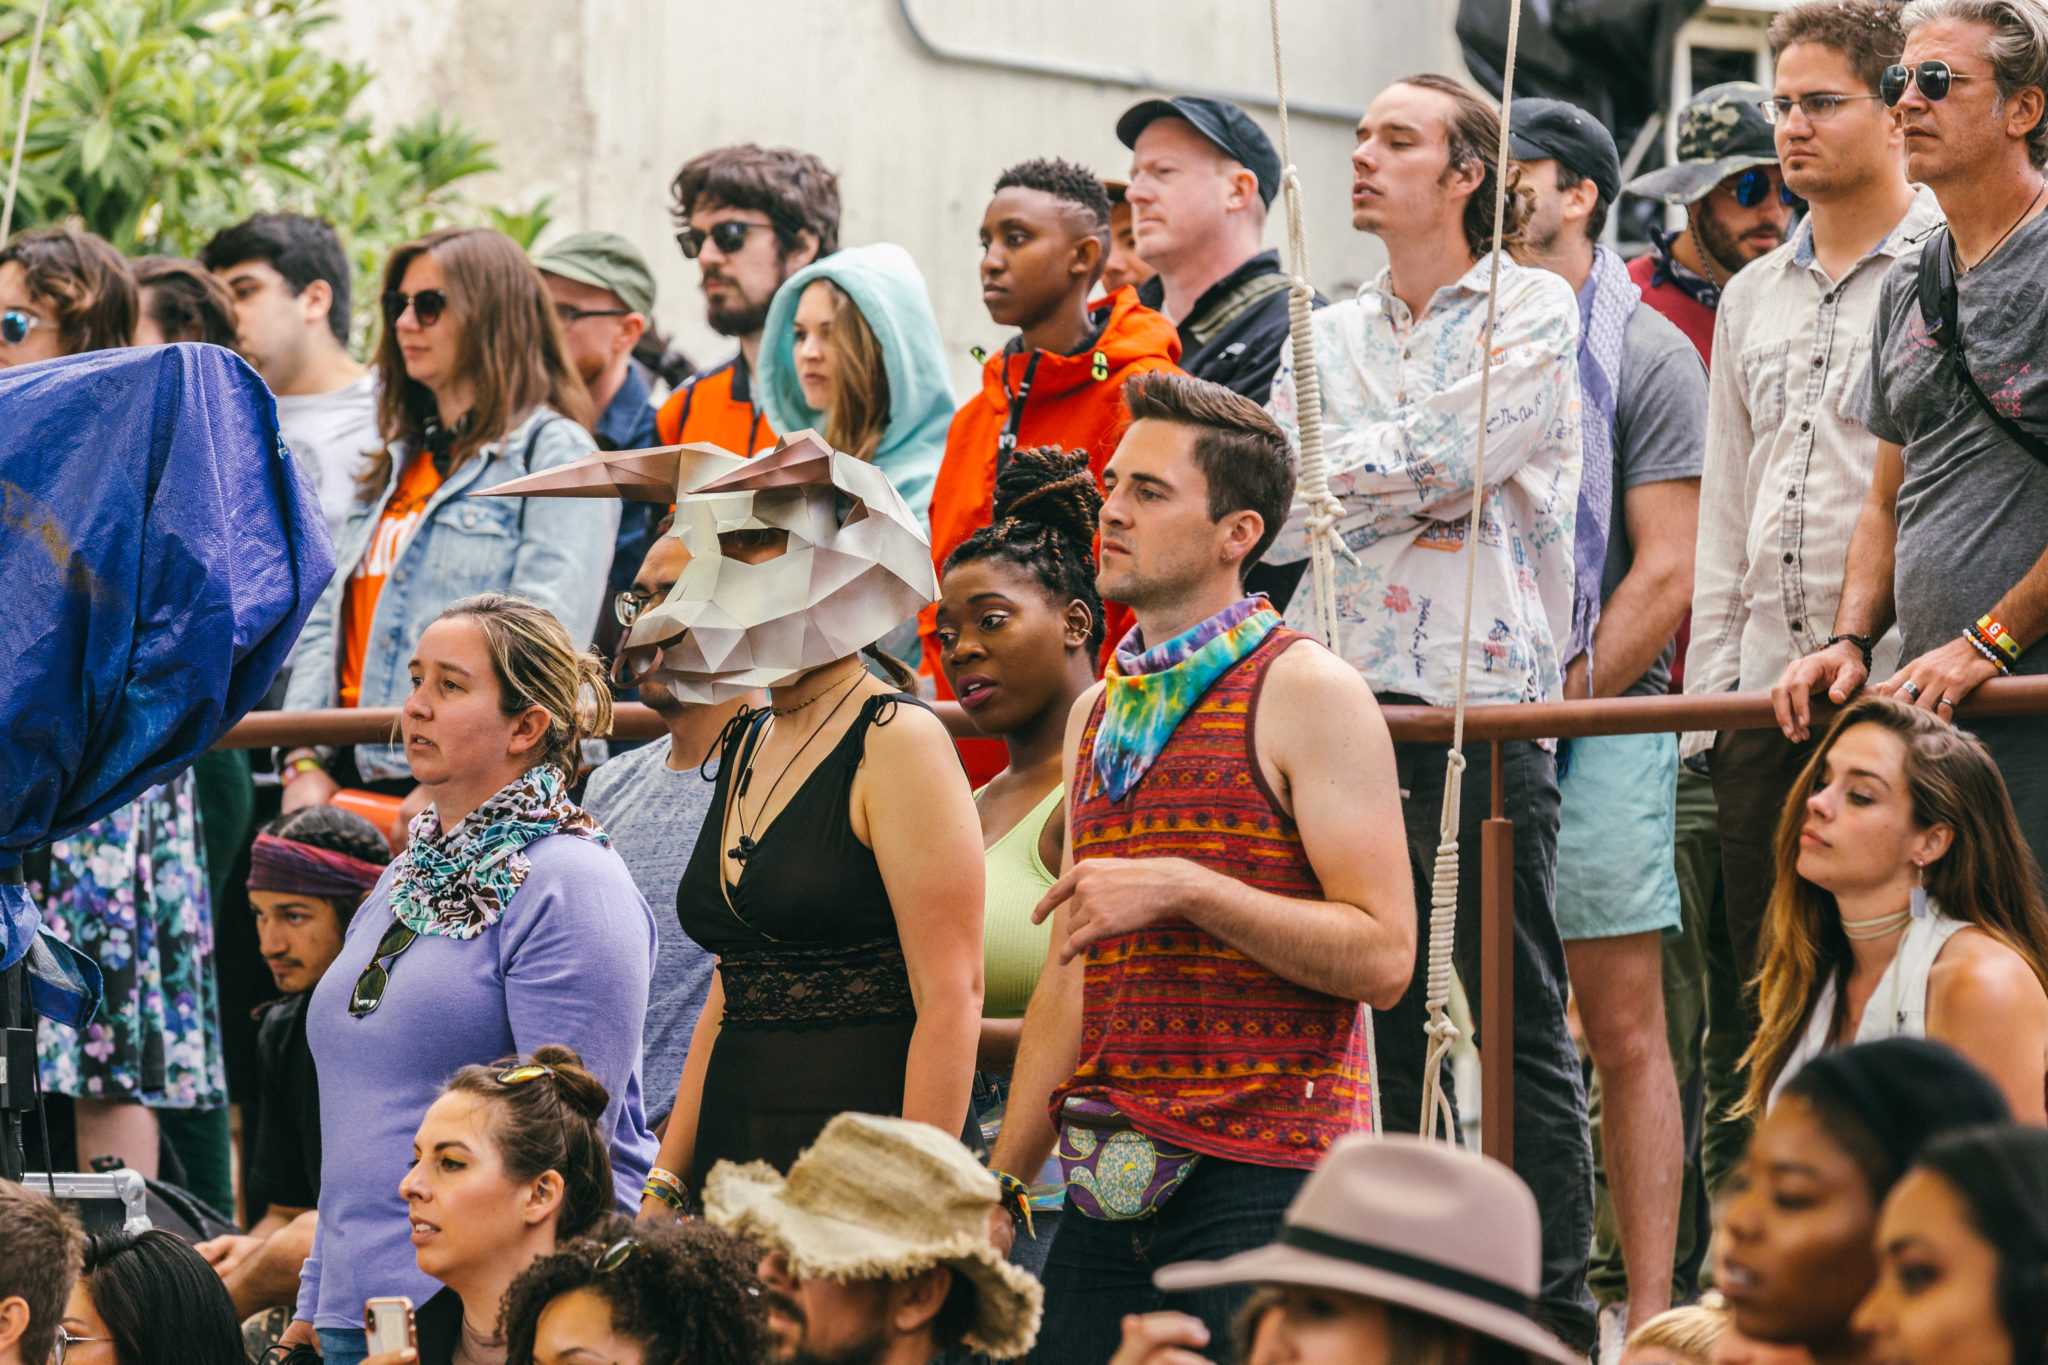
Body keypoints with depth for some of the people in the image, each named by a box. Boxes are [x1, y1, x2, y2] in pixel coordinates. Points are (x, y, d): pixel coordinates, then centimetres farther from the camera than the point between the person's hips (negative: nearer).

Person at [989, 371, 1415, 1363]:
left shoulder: (1305, 695, -5)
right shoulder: (1100, 714, 17)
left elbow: (1381, 956, -14)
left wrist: (1182, 887, -21)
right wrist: (997, 1192, 15)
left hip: (1266, 1172, -6)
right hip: (1111, 1179, 7)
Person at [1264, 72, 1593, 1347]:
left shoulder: (1532, 311, 2)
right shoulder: (1330, 337, 18)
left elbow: (1442, 459, -11)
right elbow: (1273, 519, 10)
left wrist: (1335, 477, 1)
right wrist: (1399, 489, -4)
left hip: (1484, 699, -5)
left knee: (1520, 1022, -4)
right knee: (1377, 1015, 6)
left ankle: (1557, 1304, -2)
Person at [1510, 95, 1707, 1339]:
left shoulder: (1646, 352, 0)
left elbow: (1669, 572, -5)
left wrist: (1560, 702, -12)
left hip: (1599, 725, -5)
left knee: (1624, 1030, -4)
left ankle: (1649, 1313, -2)